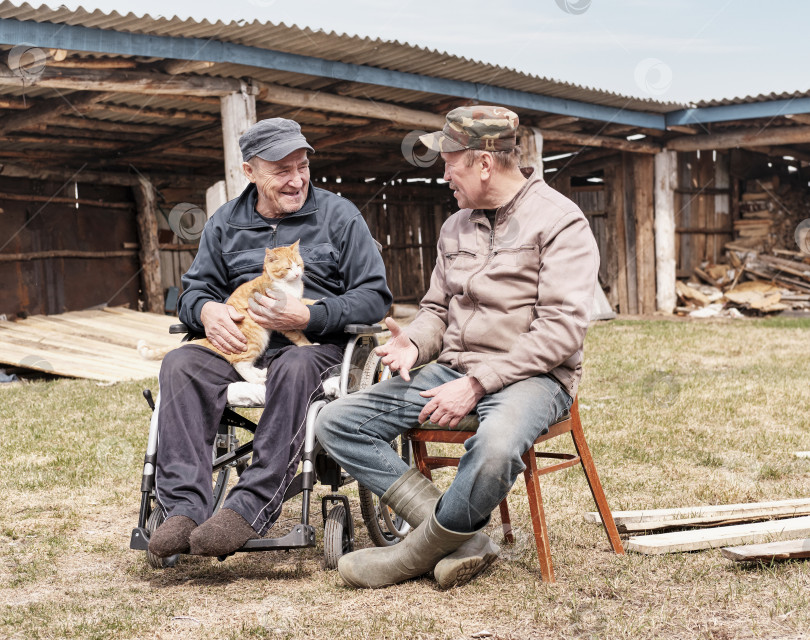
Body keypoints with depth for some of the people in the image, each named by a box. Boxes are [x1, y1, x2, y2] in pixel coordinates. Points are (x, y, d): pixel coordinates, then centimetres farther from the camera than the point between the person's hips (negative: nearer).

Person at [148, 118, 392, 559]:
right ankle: (184, 509, -36)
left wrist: (307, 316, -15)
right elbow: (193, 290, 20)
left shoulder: (338, 216, 7)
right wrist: (207, 310, -7)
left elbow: (374, 298, 1)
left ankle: (249, 509, -43)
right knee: (180, 365, -28)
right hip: (237, 341, 3)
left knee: (294, 369, -40)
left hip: (316, 343, -3)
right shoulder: (225, 222, 18)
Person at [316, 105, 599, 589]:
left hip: (531, 375, -7)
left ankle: (423, 550, -12)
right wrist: (414, 344, -1)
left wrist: (477, 384, -22)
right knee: (336, 423, -10)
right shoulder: (456, 227, 16)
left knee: (496, 445, -42)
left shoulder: (560, 222, -7)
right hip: (454, 368, 7)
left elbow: (562, 329, -16)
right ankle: (463, 539, -17)